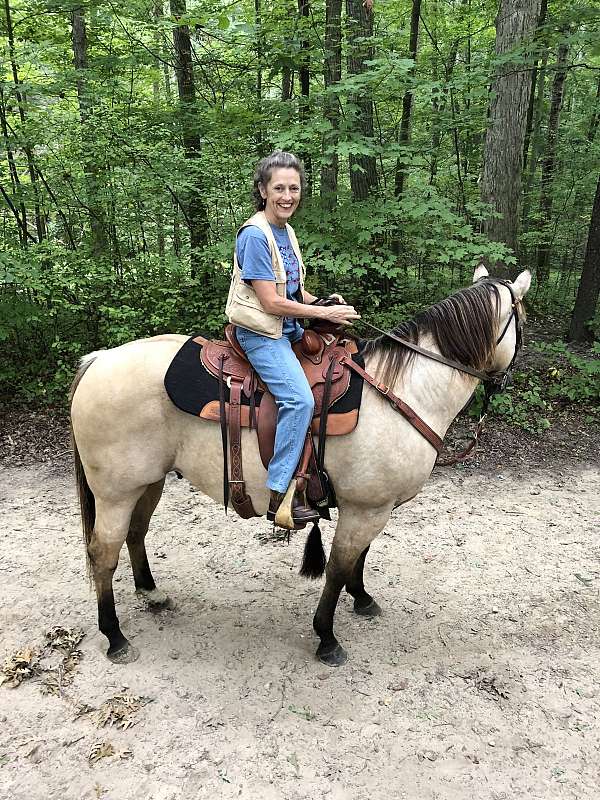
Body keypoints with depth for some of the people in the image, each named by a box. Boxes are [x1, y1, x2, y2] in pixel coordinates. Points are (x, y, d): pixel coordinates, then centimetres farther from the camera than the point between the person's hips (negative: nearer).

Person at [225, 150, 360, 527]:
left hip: (289, 330, 9)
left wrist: (322, 301, 2)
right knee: (300, 399, -25)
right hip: (262, 333, -9)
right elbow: (271, 302, -19)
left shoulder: (286, 231, 12)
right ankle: (279, 494, -18)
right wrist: (325, 313, -13)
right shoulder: (255, 234, -15)